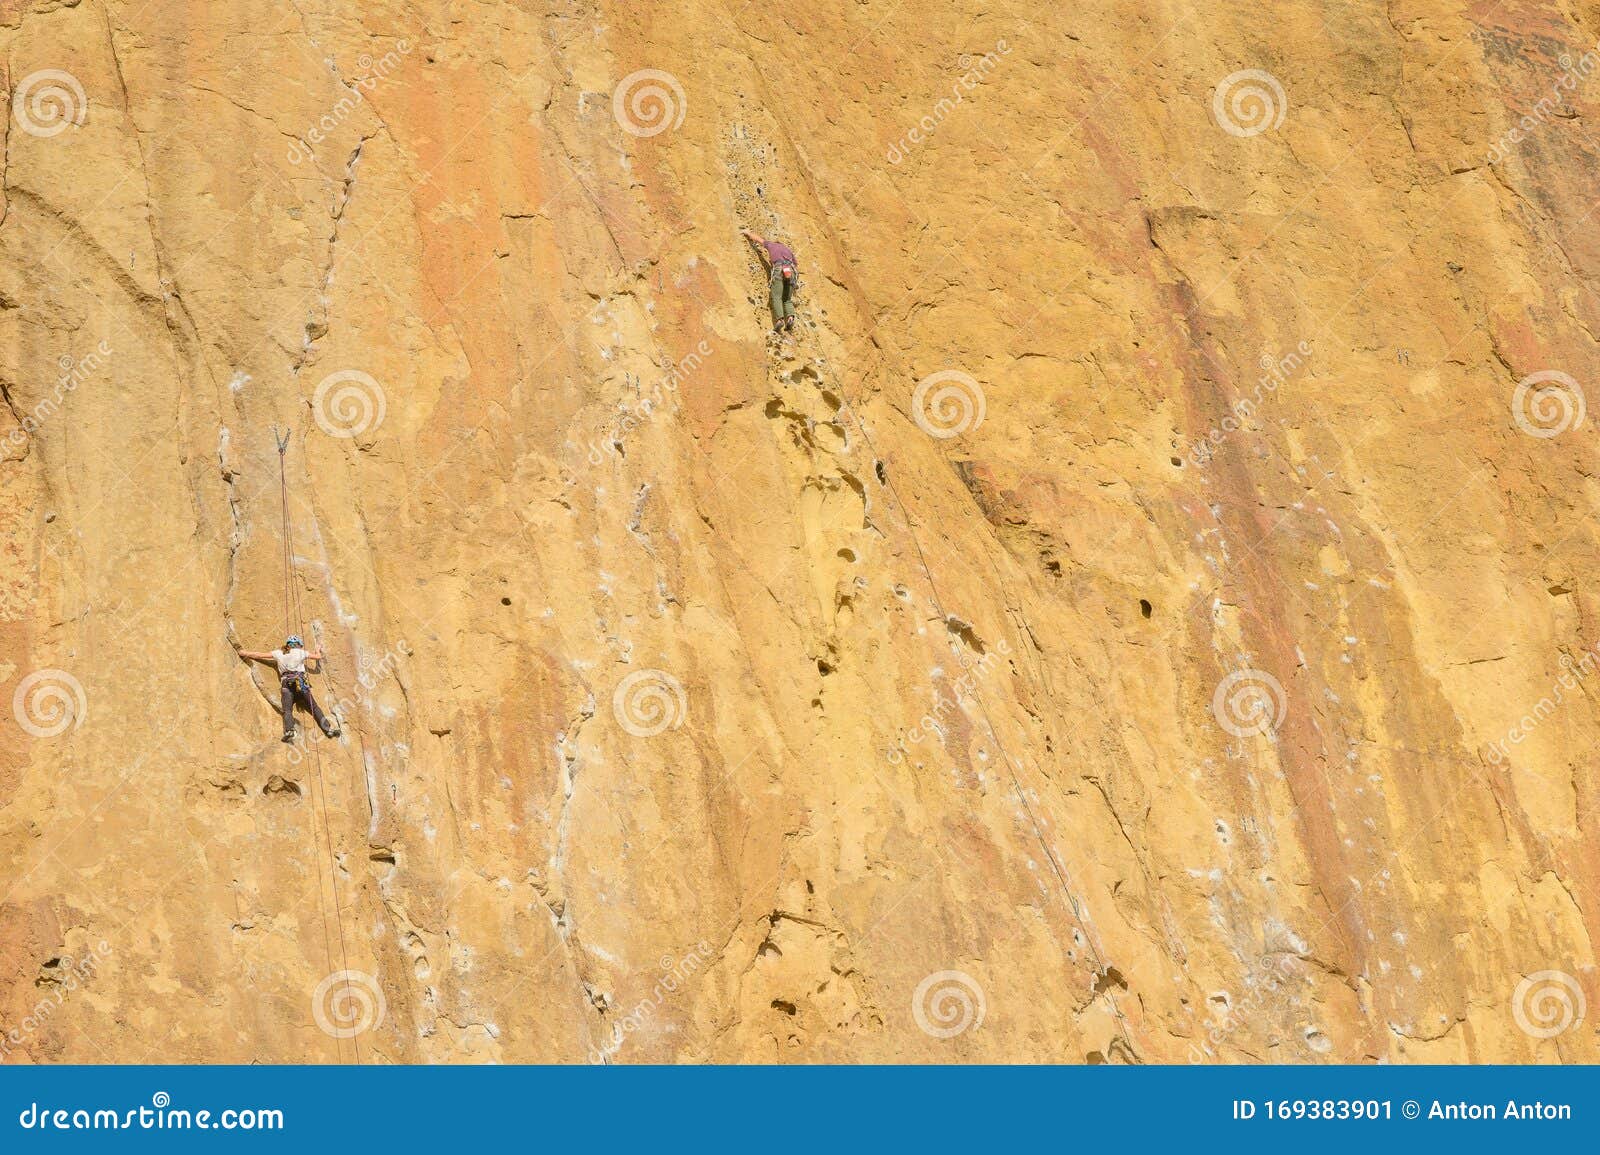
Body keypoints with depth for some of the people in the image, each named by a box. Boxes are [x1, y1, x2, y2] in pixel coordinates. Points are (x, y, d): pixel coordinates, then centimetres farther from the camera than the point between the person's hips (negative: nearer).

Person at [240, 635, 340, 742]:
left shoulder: (278, 653, 16)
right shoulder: (301, 652, 12)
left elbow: (259, 655, 20)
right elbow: (318, 657, 22)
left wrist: (245, 653, 35)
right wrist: (317, 651, 46)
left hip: (286, 683, 0)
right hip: (300, 680, 0)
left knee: (287, 710, -13)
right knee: (314, 708, 5)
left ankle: (289, 731, -36)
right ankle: (328, 728, -2)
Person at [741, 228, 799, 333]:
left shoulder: (771, 245, 27)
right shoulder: (789, 250, 34)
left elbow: (757, 238, 37)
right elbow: (797, 267, 33)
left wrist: (748, 232, 55)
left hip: (778, 270, -3)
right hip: (791, 271, 3)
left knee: (776, 297, -9)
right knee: (787, 299, 8)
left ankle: (780, 319, -29)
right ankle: (790, 317, -18)